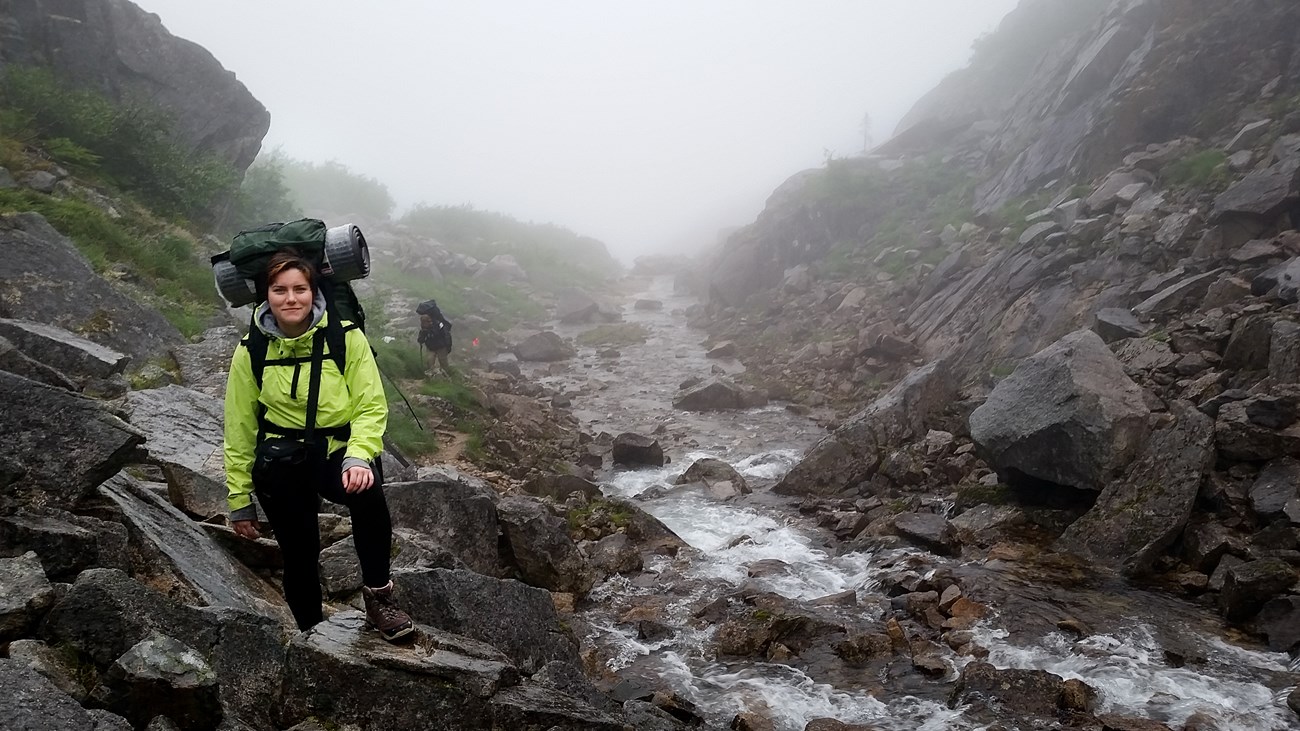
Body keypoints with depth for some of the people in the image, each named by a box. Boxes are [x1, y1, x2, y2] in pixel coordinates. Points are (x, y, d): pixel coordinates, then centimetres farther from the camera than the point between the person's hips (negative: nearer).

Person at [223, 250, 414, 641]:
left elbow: (371, 407, -7)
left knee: (367, 491, -33)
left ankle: (378, 596, -15)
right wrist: (240, 499, 7)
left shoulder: (346, 338, -8)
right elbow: (239, 429, 5)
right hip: (283, 462, 2)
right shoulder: (251, 351, -2)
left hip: (338, 451, -1)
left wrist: (358, 456, -26)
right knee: (299, 554, 0)